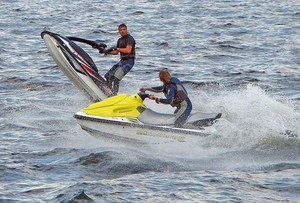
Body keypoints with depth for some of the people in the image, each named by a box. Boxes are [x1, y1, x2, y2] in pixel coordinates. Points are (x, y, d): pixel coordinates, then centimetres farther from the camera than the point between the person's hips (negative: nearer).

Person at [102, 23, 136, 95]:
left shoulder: (130, 38, -10)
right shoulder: (120, 40, 16)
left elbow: (128, 50, -23)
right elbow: (116, 52, 24)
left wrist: (116, 48, -24)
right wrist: (107, 51, 10)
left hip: (129, 61, -9)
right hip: (122, 61, 9)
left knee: (116, 78, -22)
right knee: (108, 76, 9)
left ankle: (114, 94, -21)